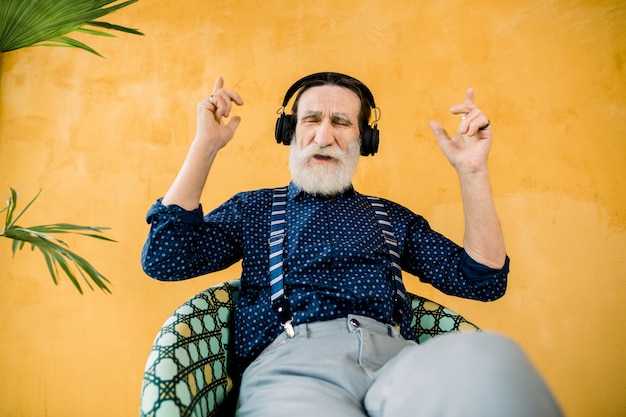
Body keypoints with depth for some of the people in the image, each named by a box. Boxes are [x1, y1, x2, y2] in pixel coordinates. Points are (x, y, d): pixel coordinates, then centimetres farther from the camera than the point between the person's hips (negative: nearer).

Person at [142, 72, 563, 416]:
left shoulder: (391, 217, 20)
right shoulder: (253, 208, 17)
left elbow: (483, 281, 13)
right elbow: (164, 260, 3)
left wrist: (472, 170, 5)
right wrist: (206, 145, 2)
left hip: (396, 357, 3)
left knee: (489, 357, -31)